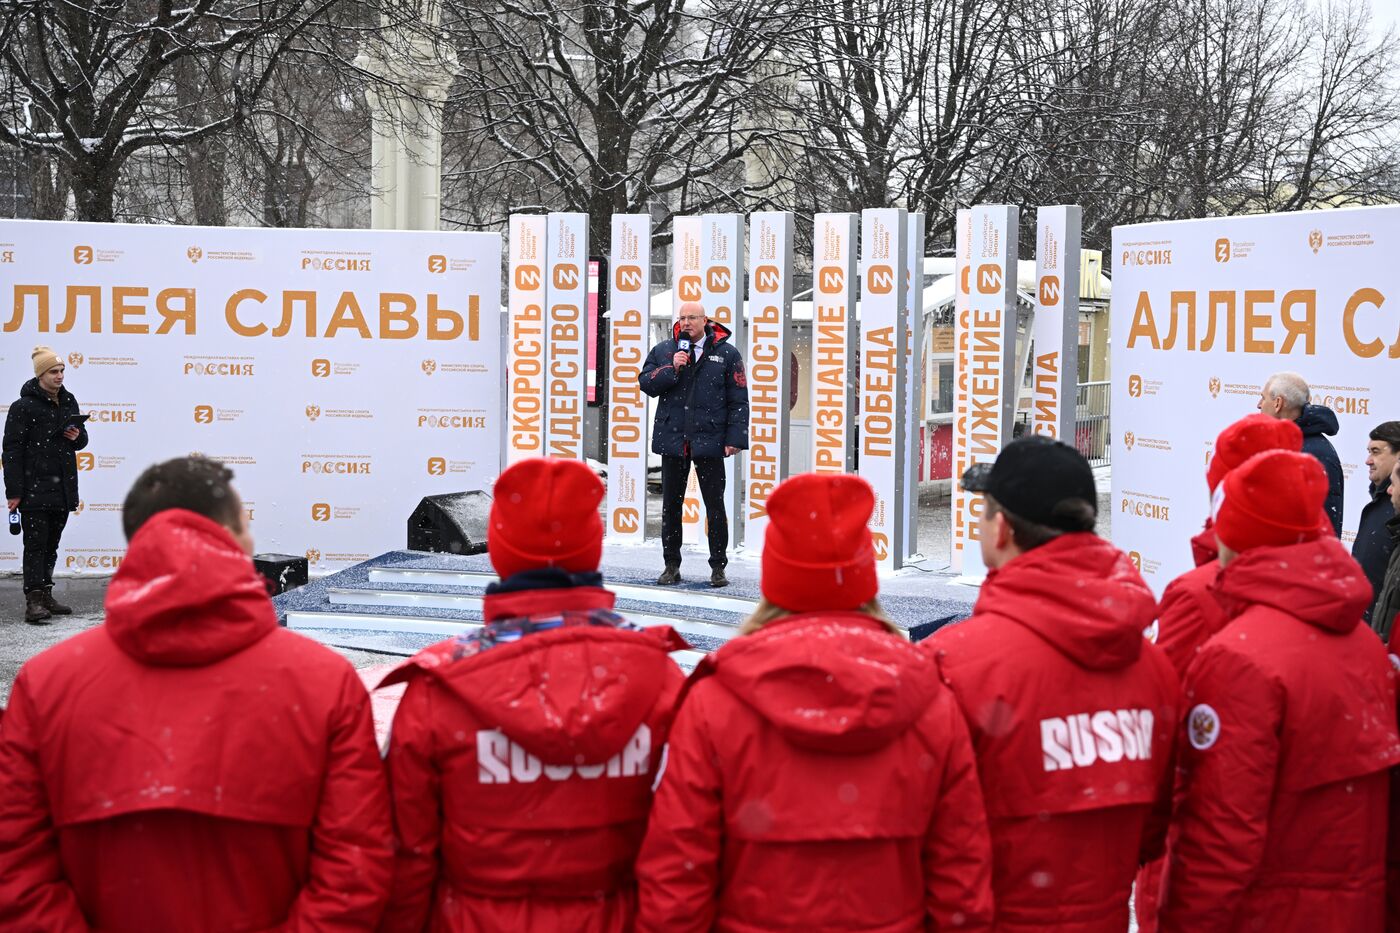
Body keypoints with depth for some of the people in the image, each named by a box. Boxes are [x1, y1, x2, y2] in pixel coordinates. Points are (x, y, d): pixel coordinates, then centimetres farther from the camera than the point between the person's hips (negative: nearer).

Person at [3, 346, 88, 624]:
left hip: (63, 488, 6)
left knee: (51, 545, 13)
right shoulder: (24, 406, -8)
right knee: (36, 545, -9)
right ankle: (33, 602, -12)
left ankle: (45, 595, 21)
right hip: (34, 489, -6)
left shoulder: (68, 401, 12)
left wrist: (78, 437, -2)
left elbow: (82, 438, 24)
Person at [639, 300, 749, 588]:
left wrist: (735, 438, -7)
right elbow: (645, 383, 1)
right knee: (671, 506, 8)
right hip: (672, 440, 3)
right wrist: (671, 368, -13)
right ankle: (672, 566, 18)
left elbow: (738, 400, 0)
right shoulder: (663, 351, 9)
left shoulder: (727, 353, 1)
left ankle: (718, 567, 10)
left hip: (709, 442, -3)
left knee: (715, 507, 1)